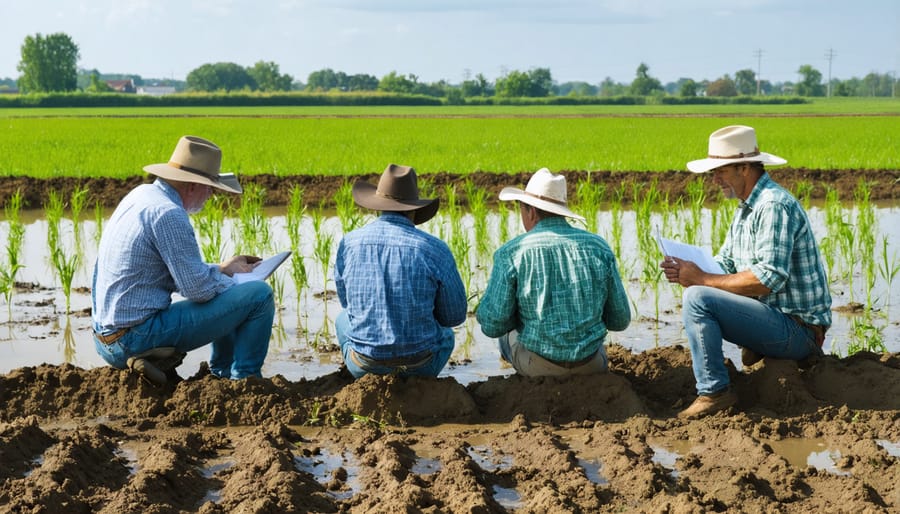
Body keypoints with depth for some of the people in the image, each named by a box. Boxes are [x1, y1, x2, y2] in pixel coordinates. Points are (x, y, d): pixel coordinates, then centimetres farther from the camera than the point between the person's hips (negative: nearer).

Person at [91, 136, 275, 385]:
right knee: (259, 294, -7)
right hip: (139, 335, -10)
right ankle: (244, 380, 2)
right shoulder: (168, 214, -18)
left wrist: (222, 268, 18)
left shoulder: (142, 194, 11)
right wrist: (227, 278, 1)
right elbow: (197, 288, -18)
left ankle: (223, 373, 24)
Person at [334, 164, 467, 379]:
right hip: (419, 364, -1)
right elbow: (455, 314, -1)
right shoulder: (434, 249, -13)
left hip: (365, 363, 1)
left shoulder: (349, 243, -7)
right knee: (446, 336, 36)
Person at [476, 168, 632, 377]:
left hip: (538, 366, -2)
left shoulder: (511, 254, -11)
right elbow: (621, 320, 1)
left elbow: (492, 325, -11)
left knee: (508, 332, 32)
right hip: (592, 365, 2)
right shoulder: (599, 247, -4)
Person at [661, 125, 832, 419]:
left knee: (697, 298, -23)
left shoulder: (774, 206, -19)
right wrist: (685, 272, -5)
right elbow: (724, 264, 16)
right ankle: (758, 349, 14)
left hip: (797, 330, -11)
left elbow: (768, 279, -27)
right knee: (700, 290, 23)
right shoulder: (748, 206, 14)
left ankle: (714, 392, -18)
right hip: (780, 318, 11)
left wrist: (702, 280, -21)